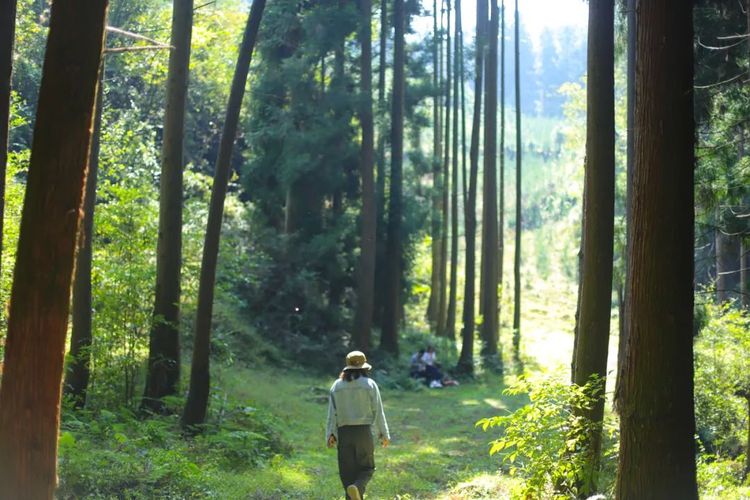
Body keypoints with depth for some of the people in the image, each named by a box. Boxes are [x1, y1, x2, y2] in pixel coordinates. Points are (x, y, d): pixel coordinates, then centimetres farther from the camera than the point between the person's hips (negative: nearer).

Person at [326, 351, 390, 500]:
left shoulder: (337, 385, 5)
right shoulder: (370, 384, -2)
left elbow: (332, 412, 0)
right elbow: (378, 411, -1)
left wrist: (330, 434, 0)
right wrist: (384, 434, 5)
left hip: (344, 432, 2)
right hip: (364, 431, -2)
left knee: (348, 471, 10)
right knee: (366, 468, 8)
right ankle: (357, 487, -22)